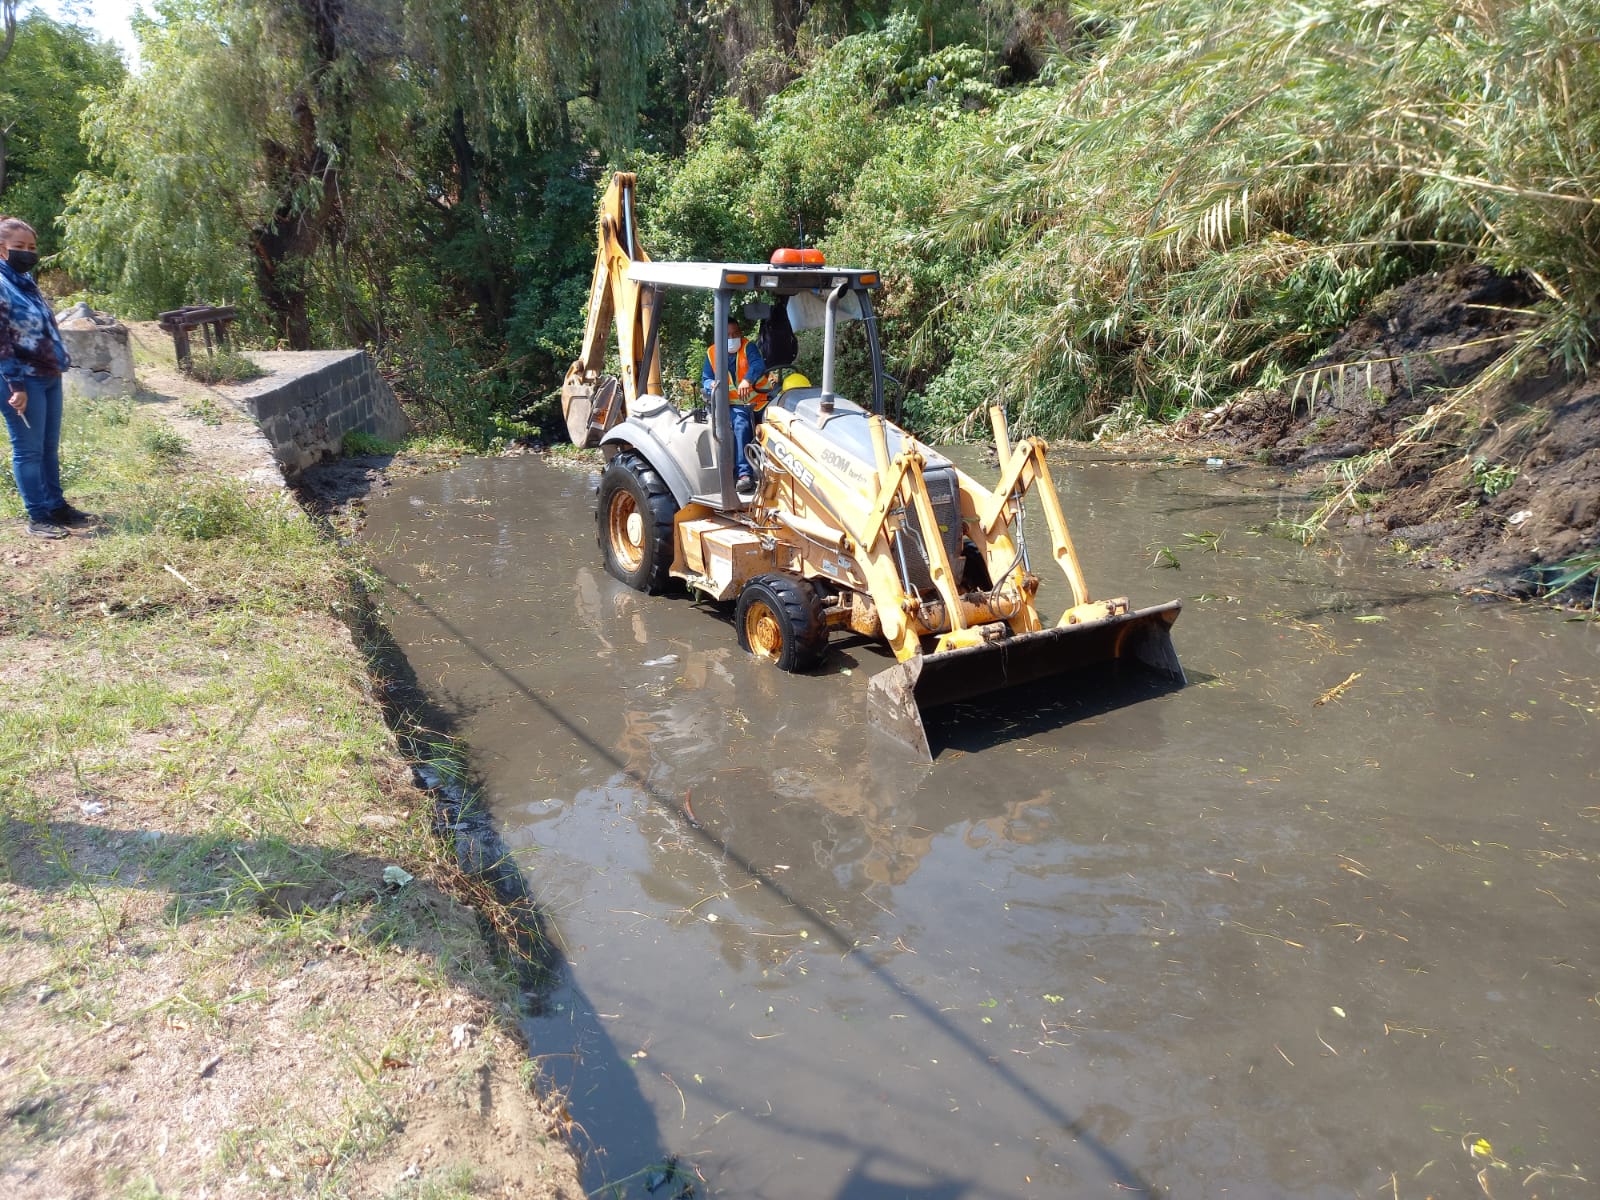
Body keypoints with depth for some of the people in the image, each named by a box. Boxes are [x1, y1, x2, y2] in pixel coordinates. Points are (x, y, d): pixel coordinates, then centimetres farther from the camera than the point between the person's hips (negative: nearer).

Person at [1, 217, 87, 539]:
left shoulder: (26, 280, 14)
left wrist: (60, 362, 18)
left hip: (49, 376, 9)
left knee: (50, 447, 15)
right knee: (28, 450, -1)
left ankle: (56, 506, 24)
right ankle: (38, 517, 5)